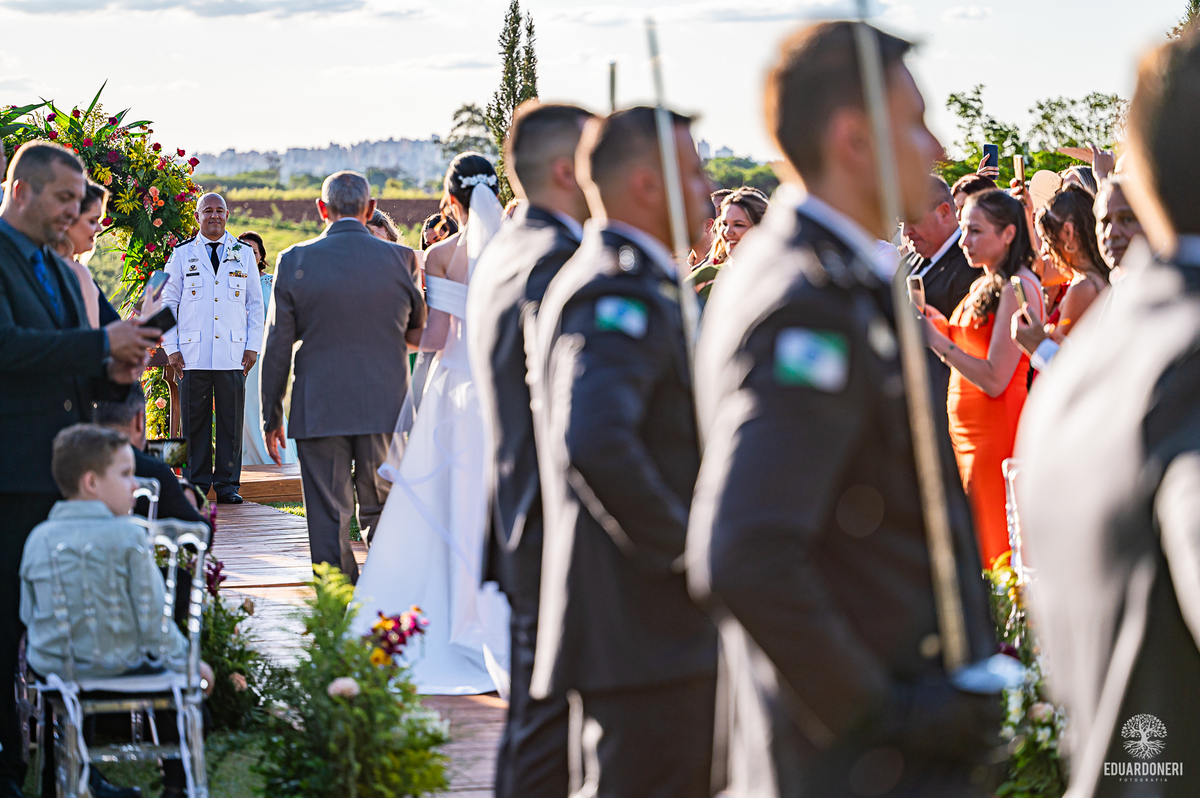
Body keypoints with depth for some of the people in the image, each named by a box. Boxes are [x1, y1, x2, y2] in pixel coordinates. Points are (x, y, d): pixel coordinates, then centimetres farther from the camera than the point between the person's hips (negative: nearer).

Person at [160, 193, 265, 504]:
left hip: (233, 355, 1)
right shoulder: (182, 254, 8)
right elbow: (168, 302, 9)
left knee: (231, 420, 0)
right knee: (194, 420, 1)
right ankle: (196, 485, 9)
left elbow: (255, 304, 13)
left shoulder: (244, 254, 11)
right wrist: (171, 348, 1)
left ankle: (227, 484, 9)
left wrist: (253, 346, 4)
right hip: (192, 354, -1)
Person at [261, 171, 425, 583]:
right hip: (385, 409, 1)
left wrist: (271, 417, 7)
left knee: (328, 521, 4)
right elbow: (419, 333, 10)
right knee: (382, 516, 10)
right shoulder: (399, 259, -3)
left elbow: (277, 348, 0)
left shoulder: (294, 261, -4)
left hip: (318, 410, -1)